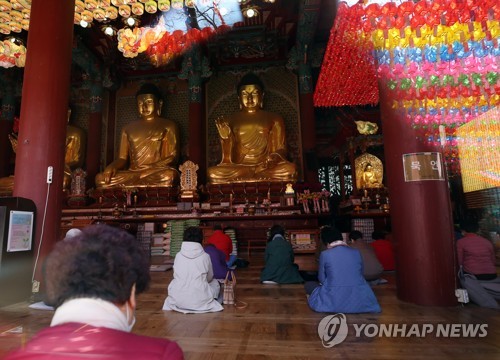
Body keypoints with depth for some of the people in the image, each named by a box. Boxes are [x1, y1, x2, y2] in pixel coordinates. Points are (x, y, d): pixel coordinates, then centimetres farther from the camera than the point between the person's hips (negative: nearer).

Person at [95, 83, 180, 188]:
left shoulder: (168, 126, 12)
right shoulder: (128, 128, 22)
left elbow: (173, 157, 2)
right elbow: (122, 158, 17)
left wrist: (152, 168, -15)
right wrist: (112, 166, -7)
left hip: (157, 174, -3)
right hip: (131, 174, 3)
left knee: (169, 176, -38)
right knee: (100, 178, -22)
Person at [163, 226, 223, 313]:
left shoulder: (178, 255, -2)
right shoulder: (205, 256, -7)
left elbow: (175, 276, 11)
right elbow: (209, 278, 7)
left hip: (177, 301, 2)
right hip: (199, 302, -2)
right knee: (215, 283, 24)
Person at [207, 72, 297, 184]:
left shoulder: (274, 119, 15)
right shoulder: (229, 121, 13)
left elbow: (281, 149, 9)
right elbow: (227, 158, 10)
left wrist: (275, 157, -15)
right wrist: (225, 137, -9)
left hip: (267, 167, 0)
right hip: (238, 168, 1)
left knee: (289, 169, -32)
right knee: (213, 173, -31)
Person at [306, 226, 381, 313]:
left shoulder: (325, 254, -6)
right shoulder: (357, 252, 3)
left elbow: (322, 279, 4)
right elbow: (360, 274, 14)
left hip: (334, 301, -4)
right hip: (359, 300, 4)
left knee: (308, 285, 19)